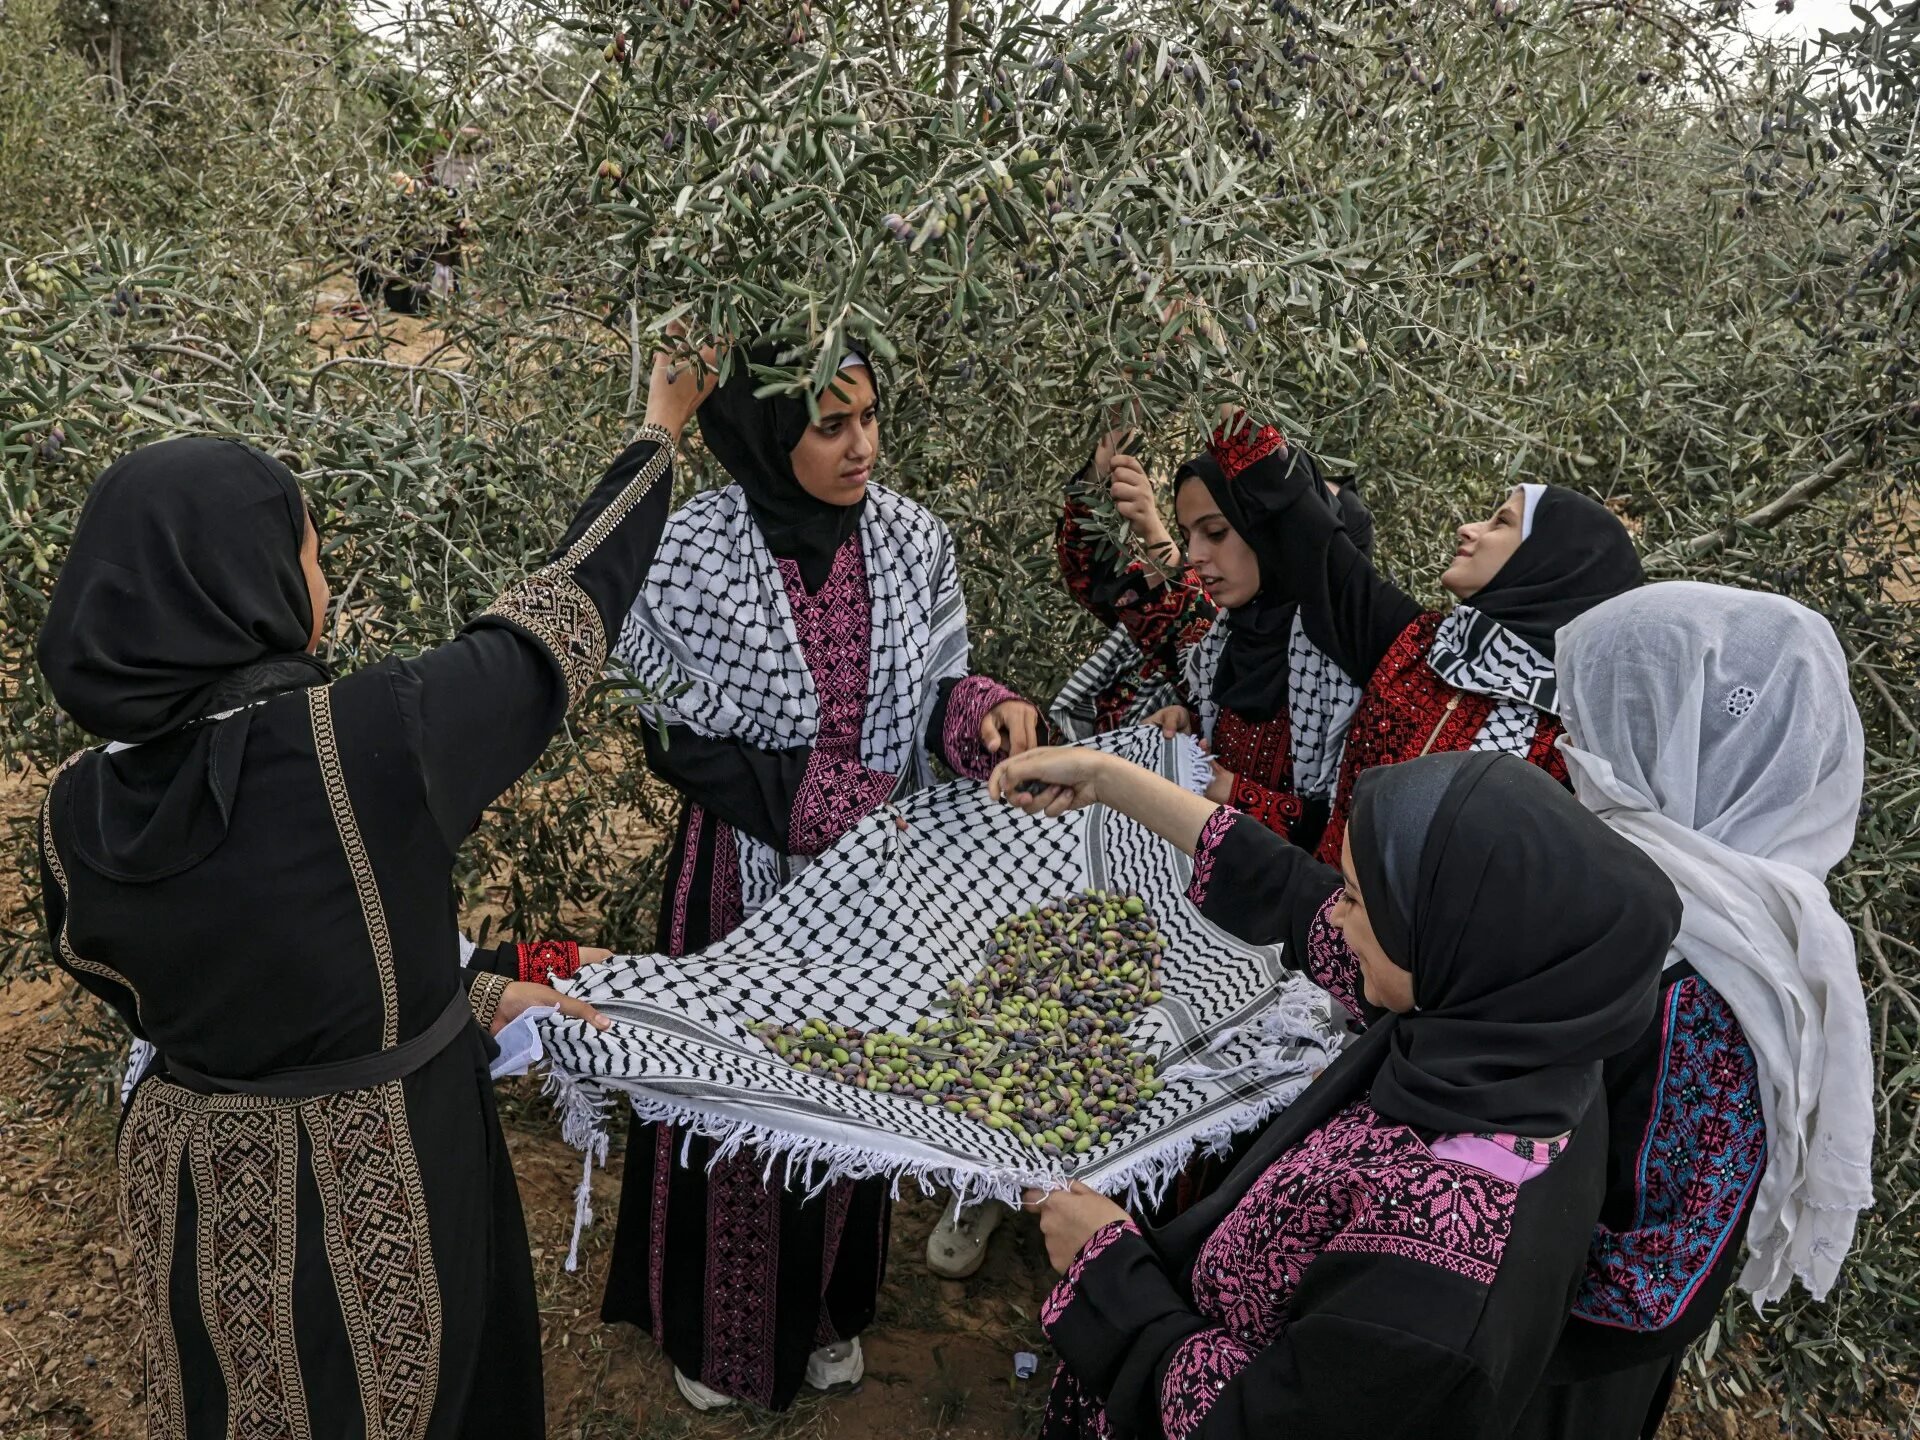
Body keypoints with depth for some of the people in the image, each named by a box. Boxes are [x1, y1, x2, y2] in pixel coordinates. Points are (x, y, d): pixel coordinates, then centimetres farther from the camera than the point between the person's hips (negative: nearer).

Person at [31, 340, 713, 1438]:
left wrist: (468, 998, 8)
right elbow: (561, 615, -13)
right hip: (377, 1188, -4)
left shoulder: (75, 818, -12)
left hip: (197, 1185, 5)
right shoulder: (366, 737, -29)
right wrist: (657, 438, 3)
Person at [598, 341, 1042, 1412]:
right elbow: (682, 738, -13)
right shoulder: (697, 554, -16)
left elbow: (933, 691, 4)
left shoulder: (913, 539, -7)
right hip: (746, 873, -3)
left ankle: (830, 1307, 42)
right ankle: (718, 1325, 38)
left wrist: (982, 712, -18)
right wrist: (824, 801, -21)